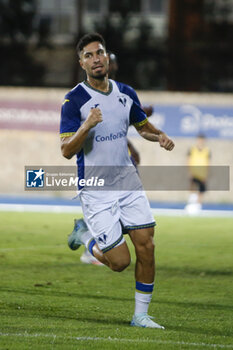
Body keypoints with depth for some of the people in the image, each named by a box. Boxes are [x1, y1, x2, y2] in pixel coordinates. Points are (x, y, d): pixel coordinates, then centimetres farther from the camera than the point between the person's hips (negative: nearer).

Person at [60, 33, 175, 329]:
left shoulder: (126, 93, 5)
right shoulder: (74, 100, -11)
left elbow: (143, 126, 24)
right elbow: (66, 151, -15)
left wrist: (161, 137, 2)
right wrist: (87, 126, -32)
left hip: (127, 181, 5)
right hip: (95, 190, -5)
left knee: (146, 247, -6)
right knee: (120, 261, -8)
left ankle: (140, 315, 8)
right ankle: (85, 236, 23)